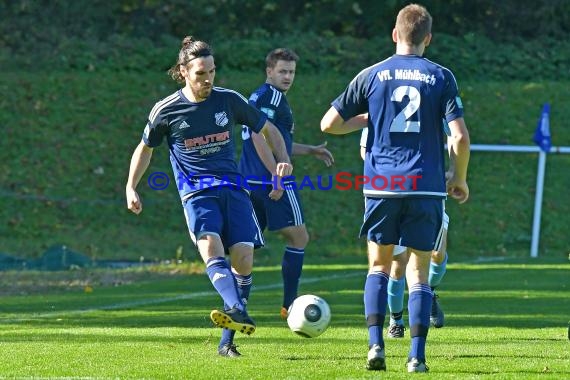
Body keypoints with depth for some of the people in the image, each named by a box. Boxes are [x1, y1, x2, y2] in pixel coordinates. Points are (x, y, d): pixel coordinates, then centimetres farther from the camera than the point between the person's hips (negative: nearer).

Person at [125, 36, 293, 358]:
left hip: (232, 188, 2)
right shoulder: (166, 110, 0)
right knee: (210, 246, -29)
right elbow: (146, 148, 18)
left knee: (243, 256, -14)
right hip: (196, 192, -2)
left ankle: (229, 338, -5)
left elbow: (267, 129, 16)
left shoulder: (229, 100, 3)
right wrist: (131, 188, 10)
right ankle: (239, 312, -50)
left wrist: (283, 160, -1)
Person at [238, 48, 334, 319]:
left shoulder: (258, 96, 21)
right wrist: (278, 177, -22)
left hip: (251, 182, 9)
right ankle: (289, 305, 2)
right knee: (298, 237, 2)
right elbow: (259, 138, -21)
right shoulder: (271, 96, -10)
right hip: (271, 181, -9)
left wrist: (311, 151, 30)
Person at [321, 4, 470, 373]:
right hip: (427, 187, -1)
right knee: (419, 273, 6)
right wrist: (460, 179, 10)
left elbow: (329, 124, 5)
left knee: (379, 266, 14)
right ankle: (417, 355, -2)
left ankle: (376, 345, -1)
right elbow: (460, 137, -6)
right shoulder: (441, 77, 1)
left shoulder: (371, 76, 3)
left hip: (381, 186, 1)